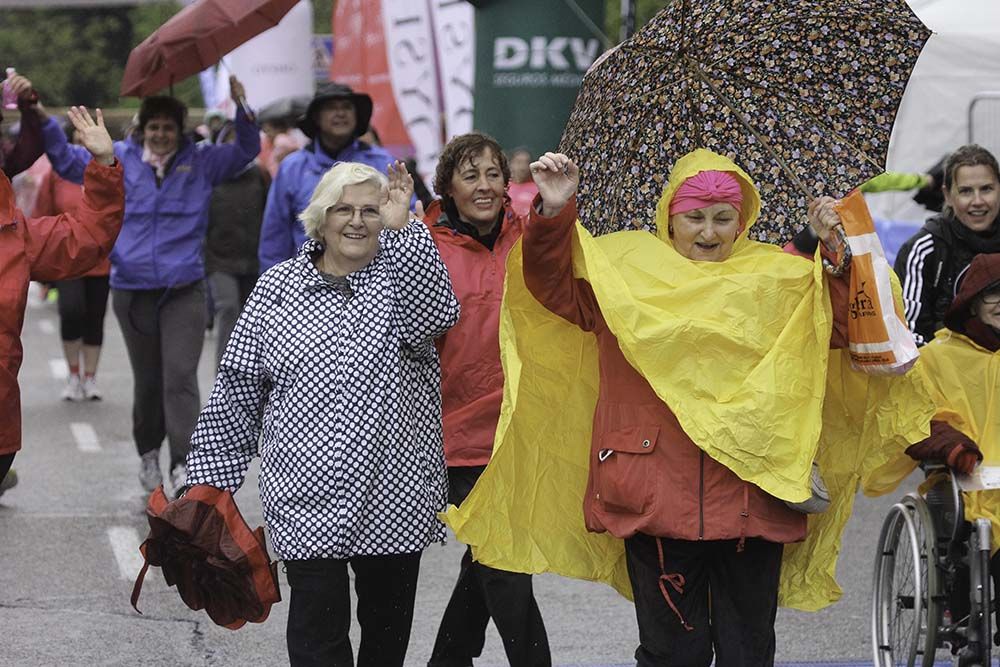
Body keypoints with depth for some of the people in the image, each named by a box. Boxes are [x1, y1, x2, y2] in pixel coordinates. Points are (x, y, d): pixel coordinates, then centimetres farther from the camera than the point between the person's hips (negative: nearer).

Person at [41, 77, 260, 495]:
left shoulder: (200, 162, 5)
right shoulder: (120, 160, 7)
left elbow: (247, 150, 4)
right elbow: (68, 161, 13)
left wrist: (242, 109, -12)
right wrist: (42, 123, 3)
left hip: (184, 291, -2)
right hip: (133, 291, 2)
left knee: (180, 377, -11)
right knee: (146, 379, 11)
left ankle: (183, 464, -16)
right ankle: (148, 453, 29)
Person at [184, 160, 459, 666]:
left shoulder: (401, 274, 5)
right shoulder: (277, 289, 5)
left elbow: (433, 316, -20)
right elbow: (237, 393, 7)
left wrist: (401, 228, -23)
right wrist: (210, 480, 4)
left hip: (395, 495, 1)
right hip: (309, 498, -1)